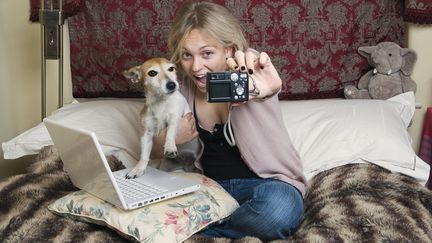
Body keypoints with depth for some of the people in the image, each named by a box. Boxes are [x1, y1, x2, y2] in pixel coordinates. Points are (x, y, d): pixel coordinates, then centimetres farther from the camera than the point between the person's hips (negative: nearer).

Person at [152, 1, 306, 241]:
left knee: (278, 208, -37)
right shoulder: (180, 85, -2)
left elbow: (271, 87, -43)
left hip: (263, 183, -2)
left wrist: (266, 89, -68)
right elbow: (157, 148, 10)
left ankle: (207, 228, -10)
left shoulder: (246, 76, -15)